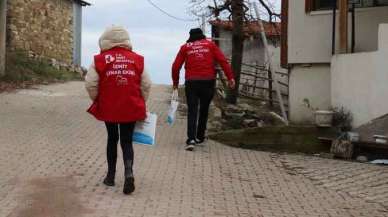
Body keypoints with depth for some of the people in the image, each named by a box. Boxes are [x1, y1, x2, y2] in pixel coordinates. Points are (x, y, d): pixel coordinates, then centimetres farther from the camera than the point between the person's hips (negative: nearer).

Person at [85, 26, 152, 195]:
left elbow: (91, 84, -6)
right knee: (126, 141, 10)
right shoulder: (137, 59, -1)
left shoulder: (100, 59, -5)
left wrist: (97, 101, 11)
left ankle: (111, 175, 25)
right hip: (131, 109, 0)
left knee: (112, 139, 17)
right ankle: (128, 172, -12)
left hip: (108, 108, 0)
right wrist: (141, 103, 15)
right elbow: (146, 85, 2)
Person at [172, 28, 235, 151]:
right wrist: (230, 77, -4)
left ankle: (191, 139, -13)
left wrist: (175, 82, 18)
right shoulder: (210, 45, 10)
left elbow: (175, 66, 5)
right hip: (208, 81, 1)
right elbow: (222, 61, -1)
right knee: (204, 110, 15)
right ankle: (199, 137, 23)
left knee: (192, 111, 2)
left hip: (191, 82, 0)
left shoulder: (185, 47, 9)